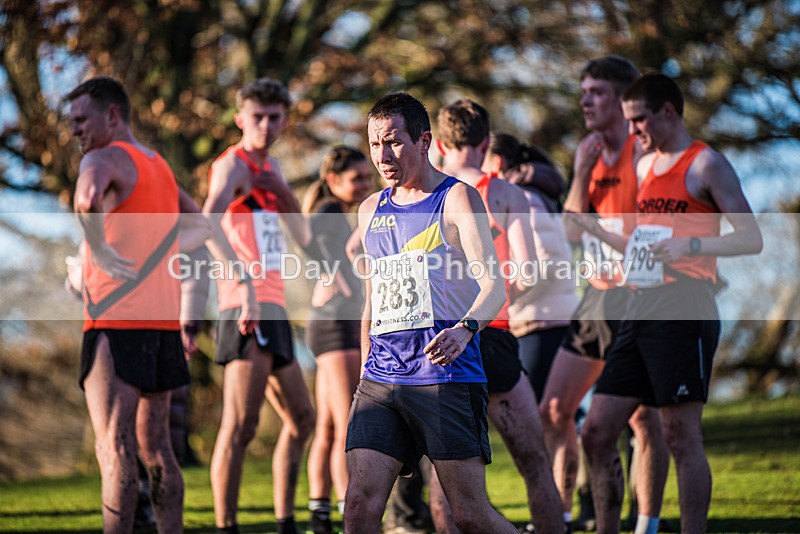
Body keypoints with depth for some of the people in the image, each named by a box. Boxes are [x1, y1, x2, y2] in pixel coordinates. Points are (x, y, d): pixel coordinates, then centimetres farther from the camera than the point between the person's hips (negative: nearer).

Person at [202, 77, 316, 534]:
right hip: (248, 307, -10)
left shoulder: (270, 166, 21)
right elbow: (209, 222, -28)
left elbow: (304, 237, 23)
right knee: (241, 426, -16)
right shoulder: (233, 165, -7)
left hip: (273, 307, 10)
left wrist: (283, 192, 5)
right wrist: (242, 280, -38)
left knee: (301, 418, 17)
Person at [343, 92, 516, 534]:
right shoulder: (371, 210, 18)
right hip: (381, 380, 5)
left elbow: (493, 284, -14)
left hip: (447, 377, -5)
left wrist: (465, 328, -34)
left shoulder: (456, 199, -1)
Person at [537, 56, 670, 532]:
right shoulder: (591, 154, 14)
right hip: (597, 297, 8)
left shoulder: (643, 154, -8)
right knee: (553, 409, 7)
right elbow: (572, 229, 7)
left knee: (642, 416, -6)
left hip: (637, 298, -8)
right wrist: (582, 172, -3)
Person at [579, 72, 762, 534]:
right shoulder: (646, 166, 18)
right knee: (598, 432, 4)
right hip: (642, 313, 8)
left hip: (685, 316, -8)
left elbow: (752, 239, -11)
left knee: (683, 437, -7)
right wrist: (593, 230, 14)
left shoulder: (706, 164, -5)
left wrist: (693, 245, -24)